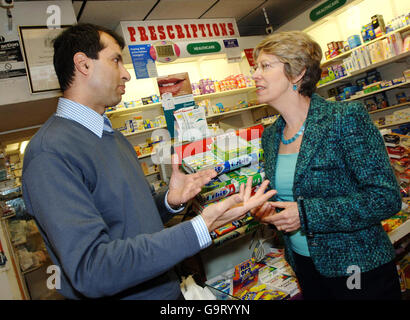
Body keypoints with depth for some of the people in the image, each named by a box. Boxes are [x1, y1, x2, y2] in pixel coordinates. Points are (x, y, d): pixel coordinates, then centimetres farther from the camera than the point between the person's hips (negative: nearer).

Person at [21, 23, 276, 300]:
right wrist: (202, 228, -33)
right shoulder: (49, 152, -23)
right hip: (118, 293, -7)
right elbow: (90, 270, -30)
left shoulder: (113, 136, 7)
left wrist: (170, 201, -9)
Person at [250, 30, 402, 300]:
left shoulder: (345, 118, -18)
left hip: (359, 269, -5)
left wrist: (306, 213, -26)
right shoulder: (270, 135, 1)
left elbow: (387, 197, -20)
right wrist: (267, 212, -9)